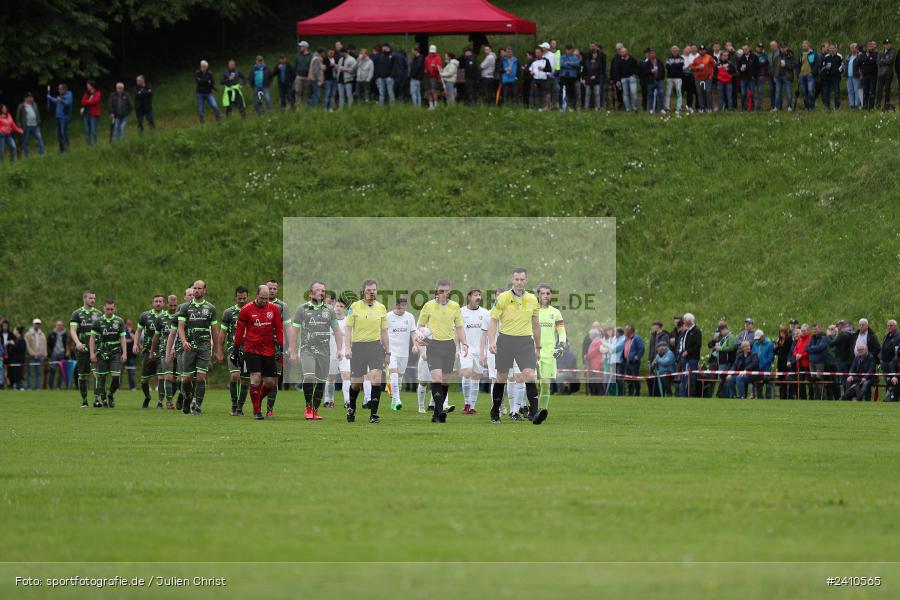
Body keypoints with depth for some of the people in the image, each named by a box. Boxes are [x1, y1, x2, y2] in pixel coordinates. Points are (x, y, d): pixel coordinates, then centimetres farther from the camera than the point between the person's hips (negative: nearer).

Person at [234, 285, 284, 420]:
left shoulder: (274, 309, 4)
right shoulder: (246, 310, -3)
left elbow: (279, 330, 8)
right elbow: (239, 330, 4)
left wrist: (282, 346, 1)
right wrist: (236, 348, 5)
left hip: (268, 351, 3)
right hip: (251, 349, -3)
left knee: (270, 382, 3)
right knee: (256, 378, -13)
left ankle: (258, 400, 31)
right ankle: (257, 410, -4)